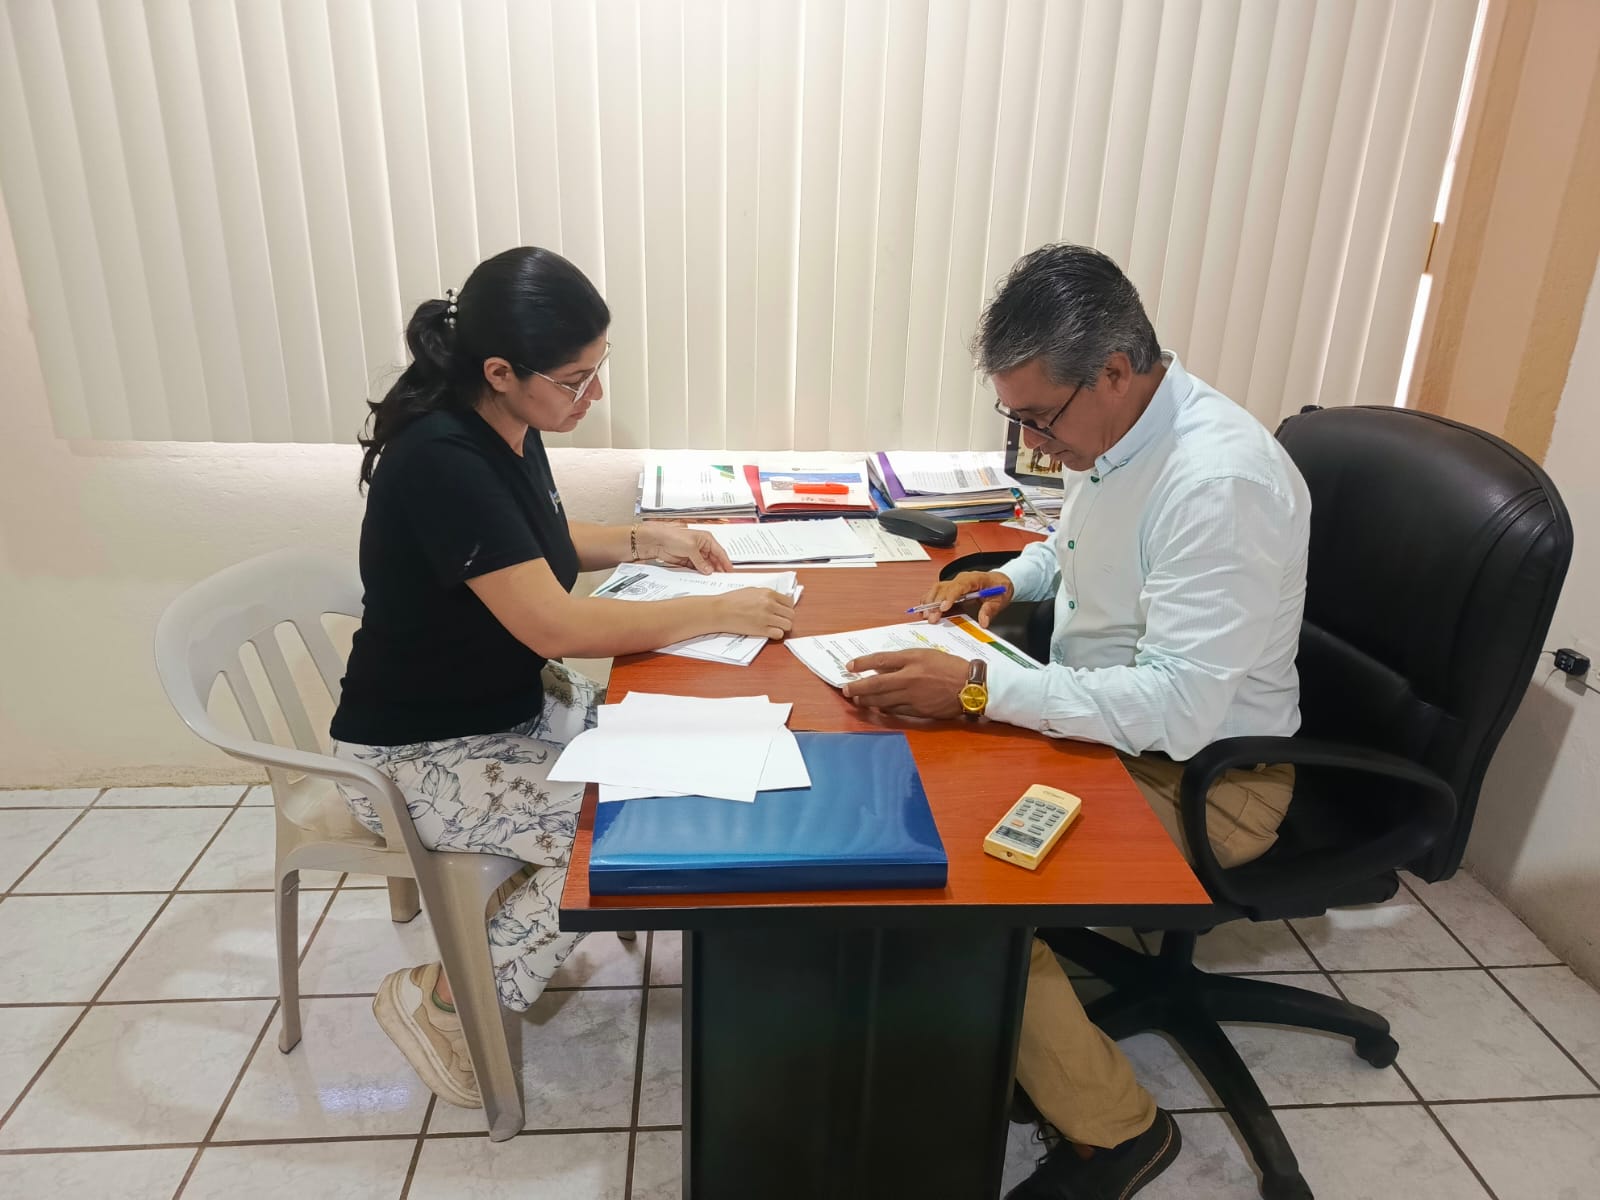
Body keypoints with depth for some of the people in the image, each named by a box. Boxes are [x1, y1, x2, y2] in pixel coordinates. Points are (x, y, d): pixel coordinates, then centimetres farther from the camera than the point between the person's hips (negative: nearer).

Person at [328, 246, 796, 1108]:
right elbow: (555, 624, -32)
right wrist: (720, 613, -24)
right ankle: (443, 999, 1)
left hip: (513, 704, 9)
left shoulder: (509, 432, -1)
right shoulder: (440, 461, -29)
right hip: (420, 754, -8)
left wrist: (646, 542, 4)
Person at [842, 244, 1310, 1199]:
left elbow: (1179, 708, -32)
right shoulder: (1121, 432, 0)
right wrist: (1015, 577, 5)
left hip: (1201, 779, -9)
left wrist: (978, 687, -33)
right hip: (1107, 722, 9)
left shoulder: (1220, 482, -28)